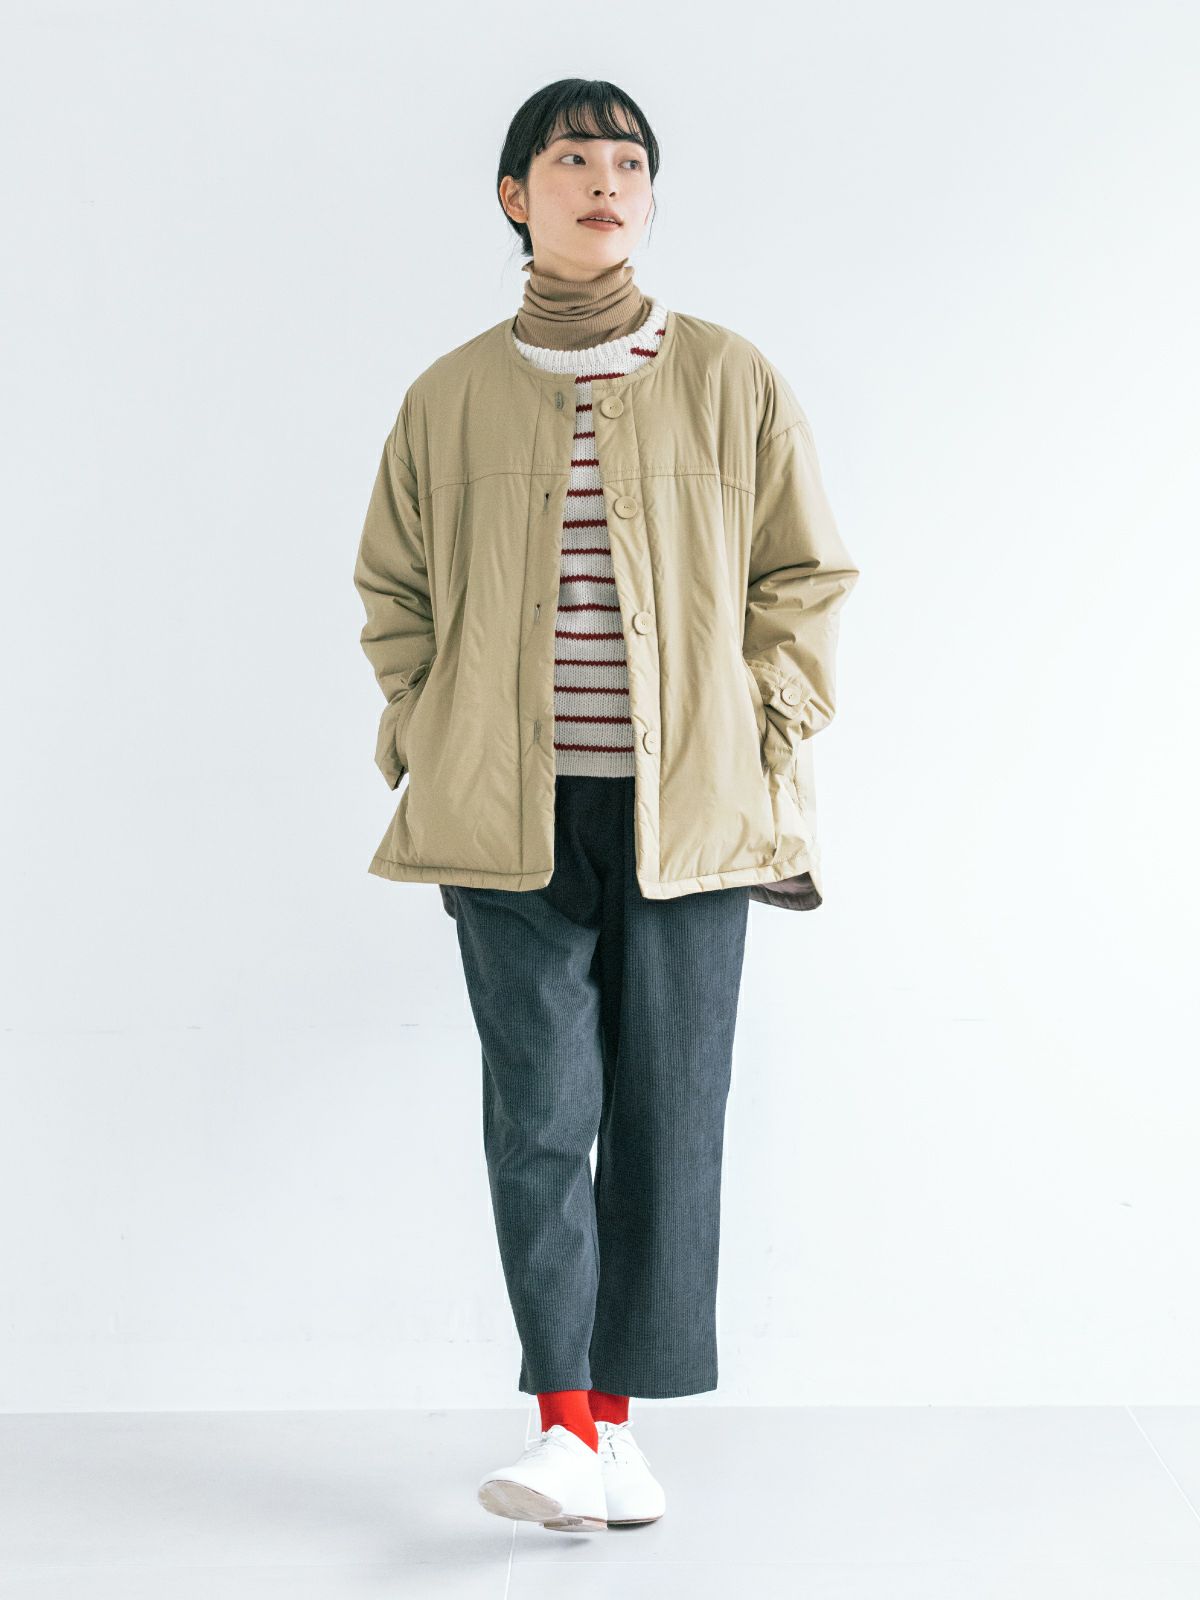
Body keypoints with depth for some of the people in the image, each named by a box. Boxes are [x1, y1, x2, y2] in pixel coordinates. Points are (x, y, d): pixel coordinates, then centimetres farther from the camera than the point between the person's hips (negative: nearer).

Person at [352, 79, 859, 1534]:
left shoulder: (731, 382, 6)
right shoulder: (449, 398, 8)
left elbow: (805, 578, 11)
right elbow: (393, 593, 17)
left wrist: (763, 744, 2)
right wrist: (422, 748, 6)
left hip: (686, 808, 0)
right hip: (510, 813, 0)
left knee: (668, 1111, 2)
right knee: (539, 1112, -5)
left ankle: (619, 1416, 14)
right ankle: (564, 1428, 0)